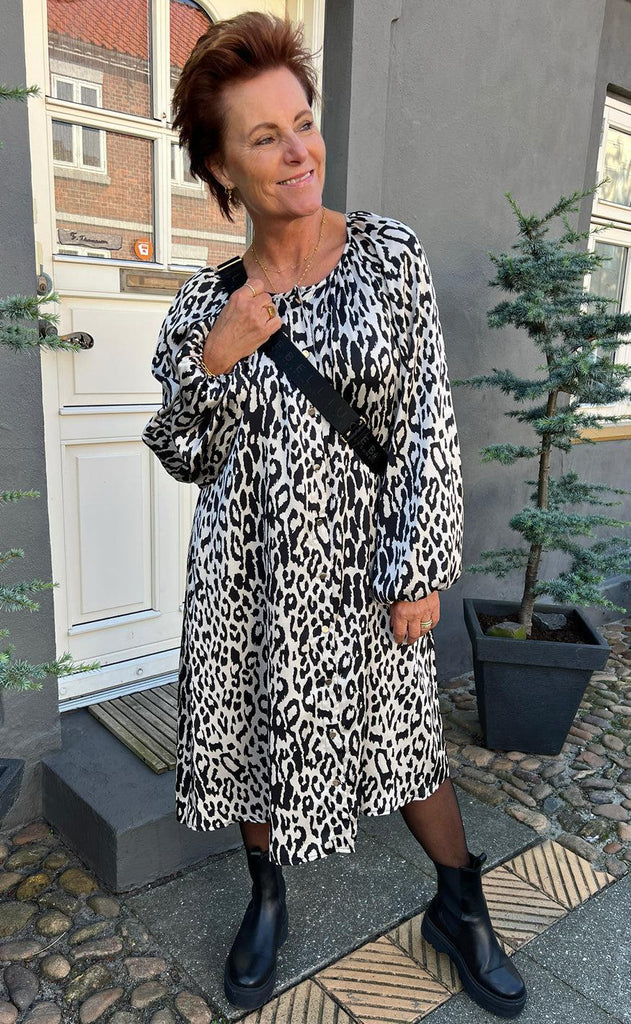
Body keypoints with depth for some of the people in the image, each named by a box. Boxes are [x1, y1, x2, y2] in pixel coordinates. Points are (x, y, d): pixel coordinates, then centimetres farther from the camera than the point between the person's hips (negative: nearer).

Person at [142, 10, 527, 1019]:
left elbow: (430, 420, -8)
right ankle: (267, 898, 45)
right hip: (245, 565, 3)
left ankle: (461, 909, 40)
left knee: (404, 738, 12)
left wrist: (423, 570, -10)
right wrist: (211, 361, -15)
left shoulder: (389, 253, -5)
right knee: (247, 734, 16)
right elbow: (184, 457, 3)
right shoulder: (206, 301, 0)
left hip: (357, 559, -2)